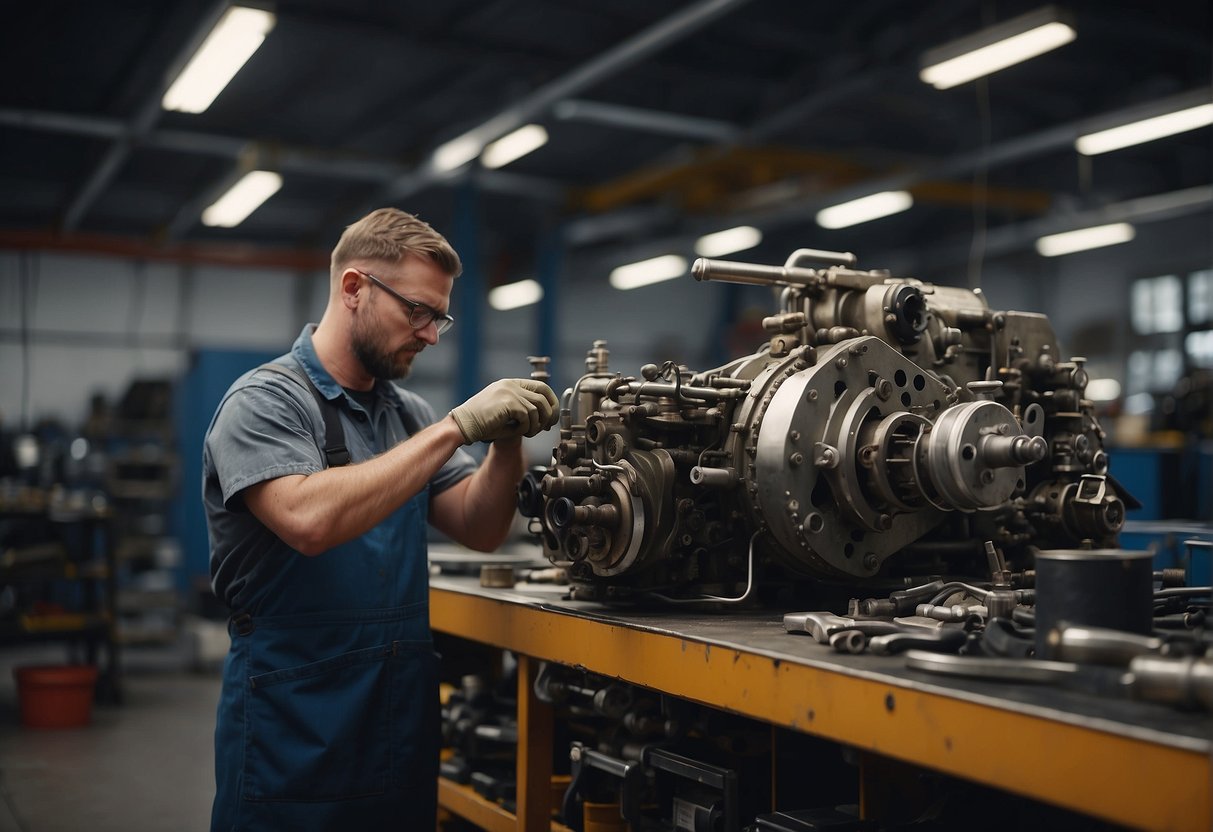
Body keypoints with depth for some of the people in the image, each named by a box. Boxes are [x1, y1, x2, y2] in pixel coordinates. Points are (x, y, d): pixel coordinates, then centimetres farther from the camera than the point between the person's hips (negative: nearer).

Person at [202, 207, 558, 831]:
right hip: (295, 726, -6)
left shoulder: (409, 413, 10)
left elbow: (478, 529, 4)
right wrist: (457, 426, -27)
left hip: (406, 714, 7)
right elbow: (309, 519, -29)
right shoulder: (266, 399, -11)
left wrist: (507, 442, -14)